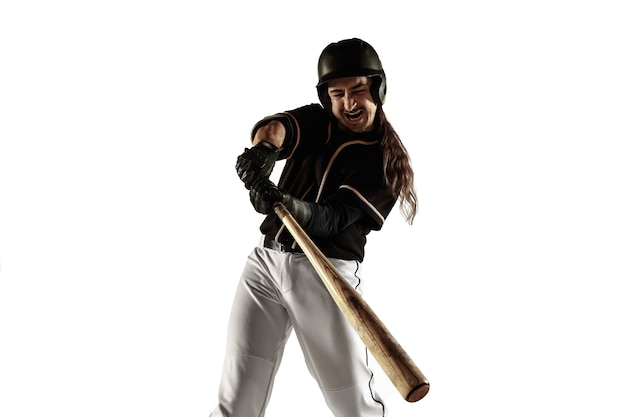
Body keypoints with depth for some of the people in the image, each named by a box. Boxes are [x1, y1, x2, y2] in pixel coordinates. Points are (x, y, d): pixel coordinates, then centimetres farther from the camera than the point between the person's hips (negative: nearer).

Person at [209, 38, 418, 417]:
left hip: (326, 272, -3)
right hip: (265, 261, 3)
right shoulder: (316, 122, 11)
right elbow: (277, 125, -12)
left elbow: (335, 218, -13)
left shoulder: (387, 161, 0)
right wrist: (265, 145, -37)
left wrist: (292, 207, -34)